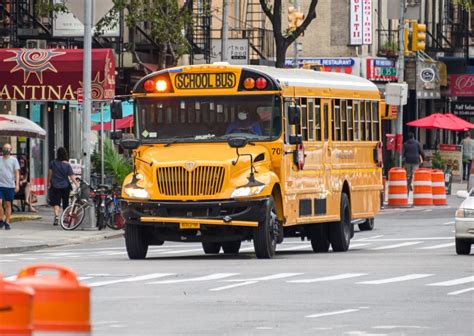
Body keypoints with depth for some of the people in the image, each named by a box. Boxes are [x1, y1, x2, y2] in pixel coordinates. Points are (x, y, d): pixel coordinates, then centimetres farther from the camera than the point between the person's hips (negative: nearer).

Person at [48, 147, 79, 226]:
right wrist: (77, 183, 1)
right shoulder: (67, 165, -7)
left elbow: (50, 173, 2)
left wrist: (49, 183, 14)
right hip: (65, 186, 0)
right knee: (65, 203, 17)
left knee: (56, 203, -4)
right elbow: (71, 176, -8)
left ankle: (56, 216, -26)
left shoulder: (53, 163, -4)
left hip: (55, 186, 0)